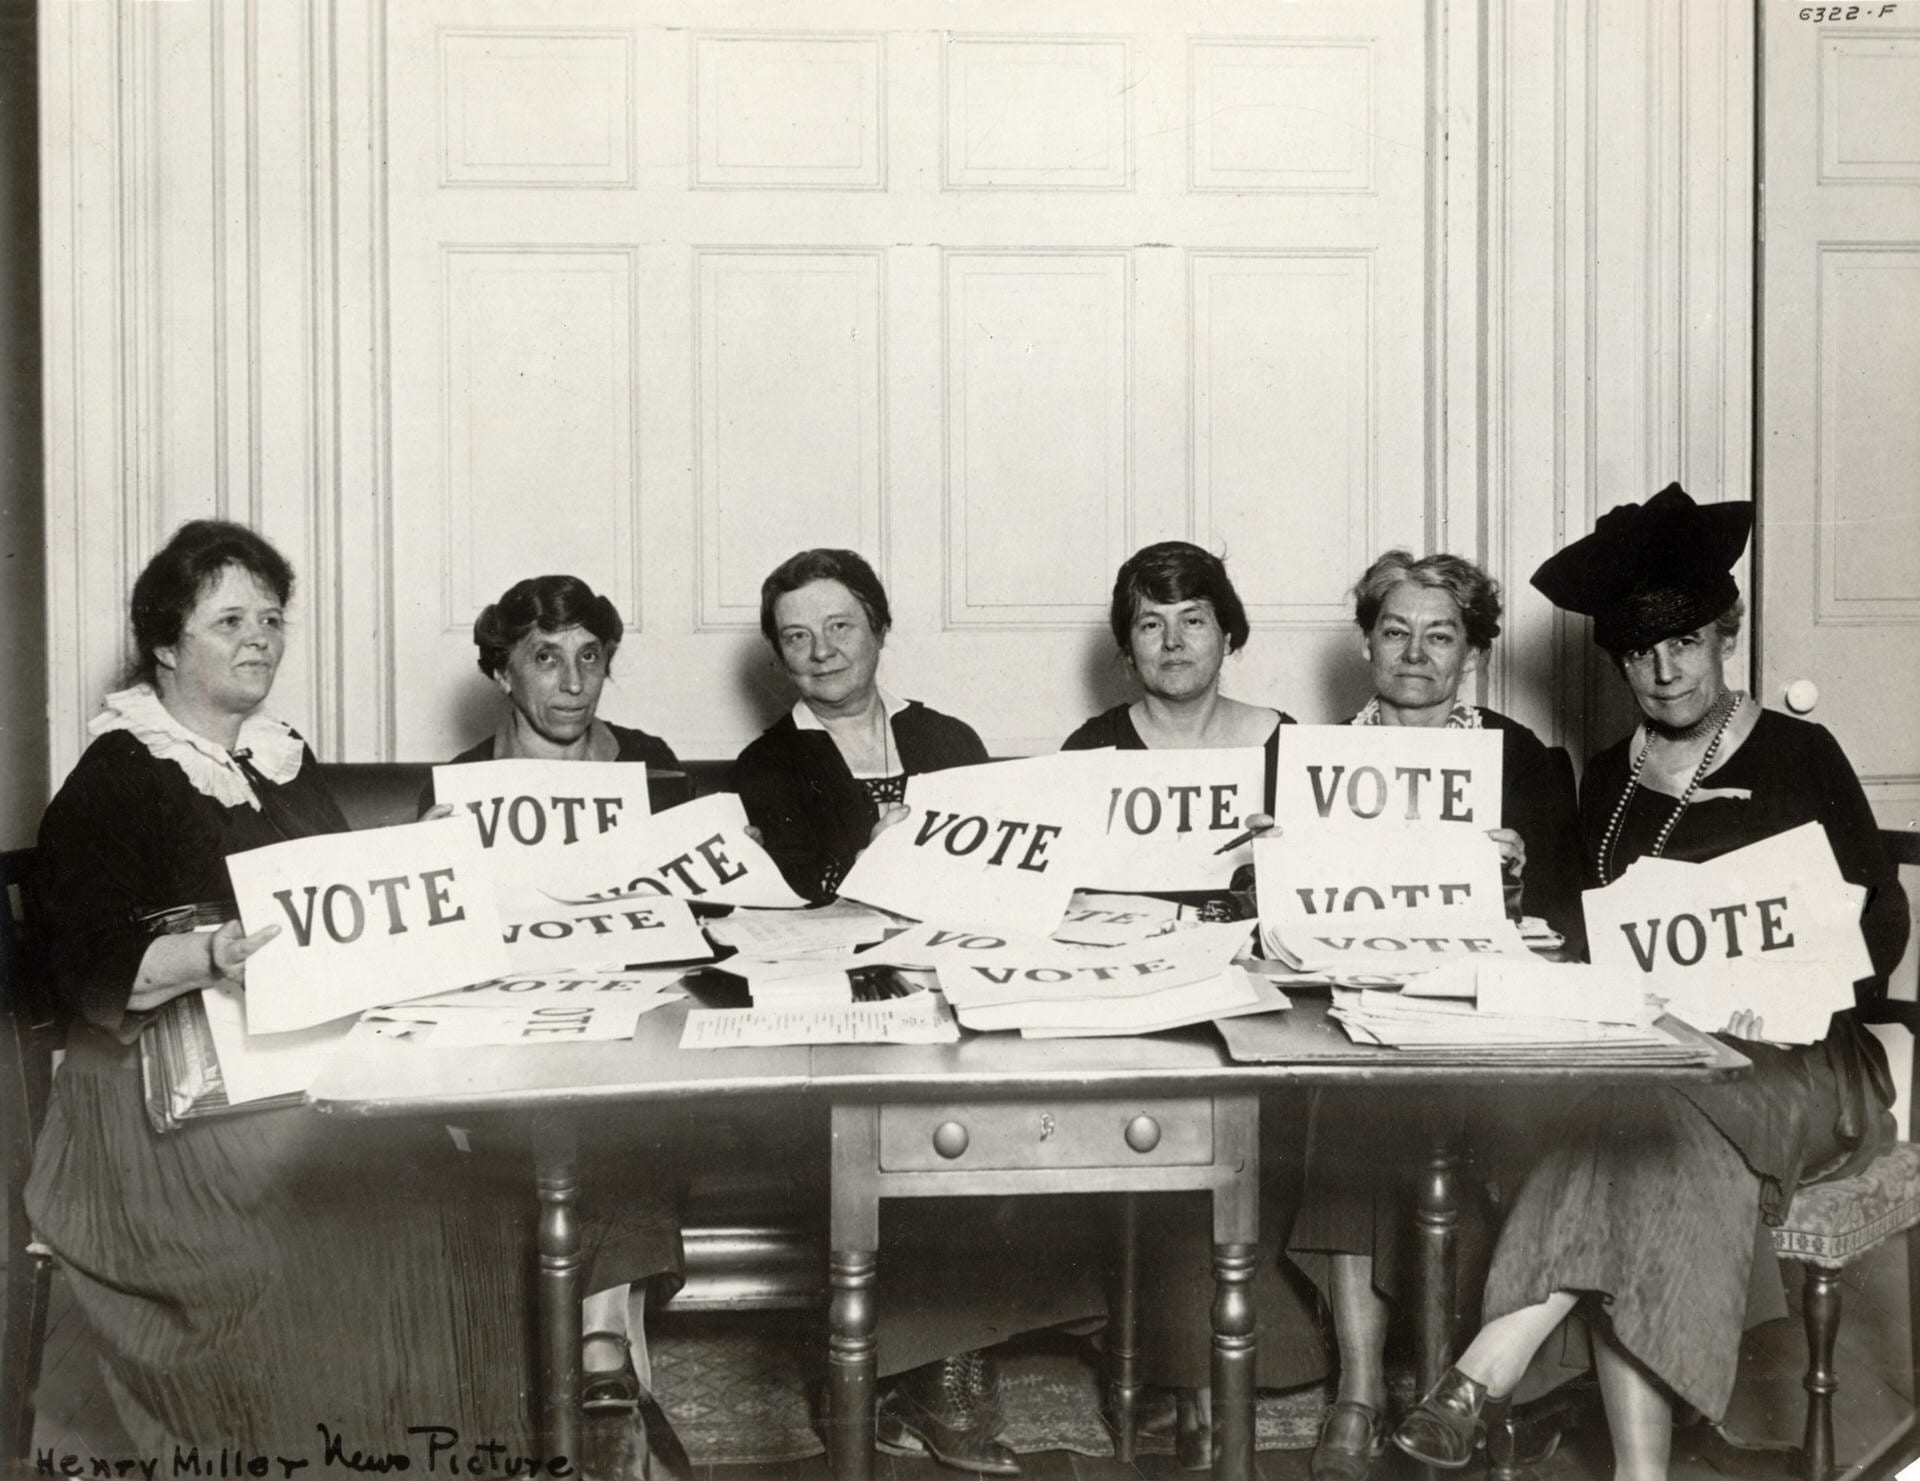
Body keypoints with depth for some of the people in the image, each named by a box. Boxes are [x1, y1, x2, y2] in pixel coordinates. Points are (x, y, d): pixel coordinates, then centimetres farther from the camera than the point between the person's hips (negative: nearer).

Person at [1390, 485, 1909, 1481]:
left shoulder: (1797, 756, 7)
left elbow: (1880, 919, 3)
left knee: (1642, 1115, -35)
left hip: (1793, 1063, -3)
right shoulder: (1606, 781, 18)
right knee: (1640, 1148, -33)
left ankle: (1480, 1378, -41)